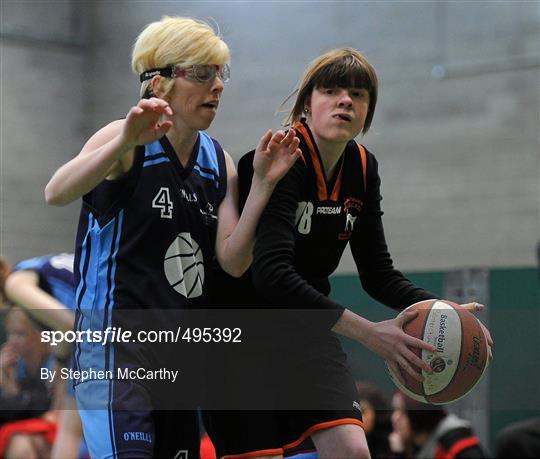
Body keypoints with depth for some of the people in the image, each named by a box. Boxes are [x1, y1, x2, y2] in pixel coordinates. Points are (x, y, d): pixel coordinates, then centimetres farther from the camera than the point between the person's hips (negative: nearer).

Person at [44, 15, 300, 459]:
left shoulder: (218, 161, 10)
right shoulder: (128, 142, -9)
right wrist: (124, 142, -42)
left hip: (183, 350, 7)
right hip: (114, 342, -7)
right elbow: (56, 193, -28)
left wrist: (262, 184, -9)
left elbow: (233, 261, 2)